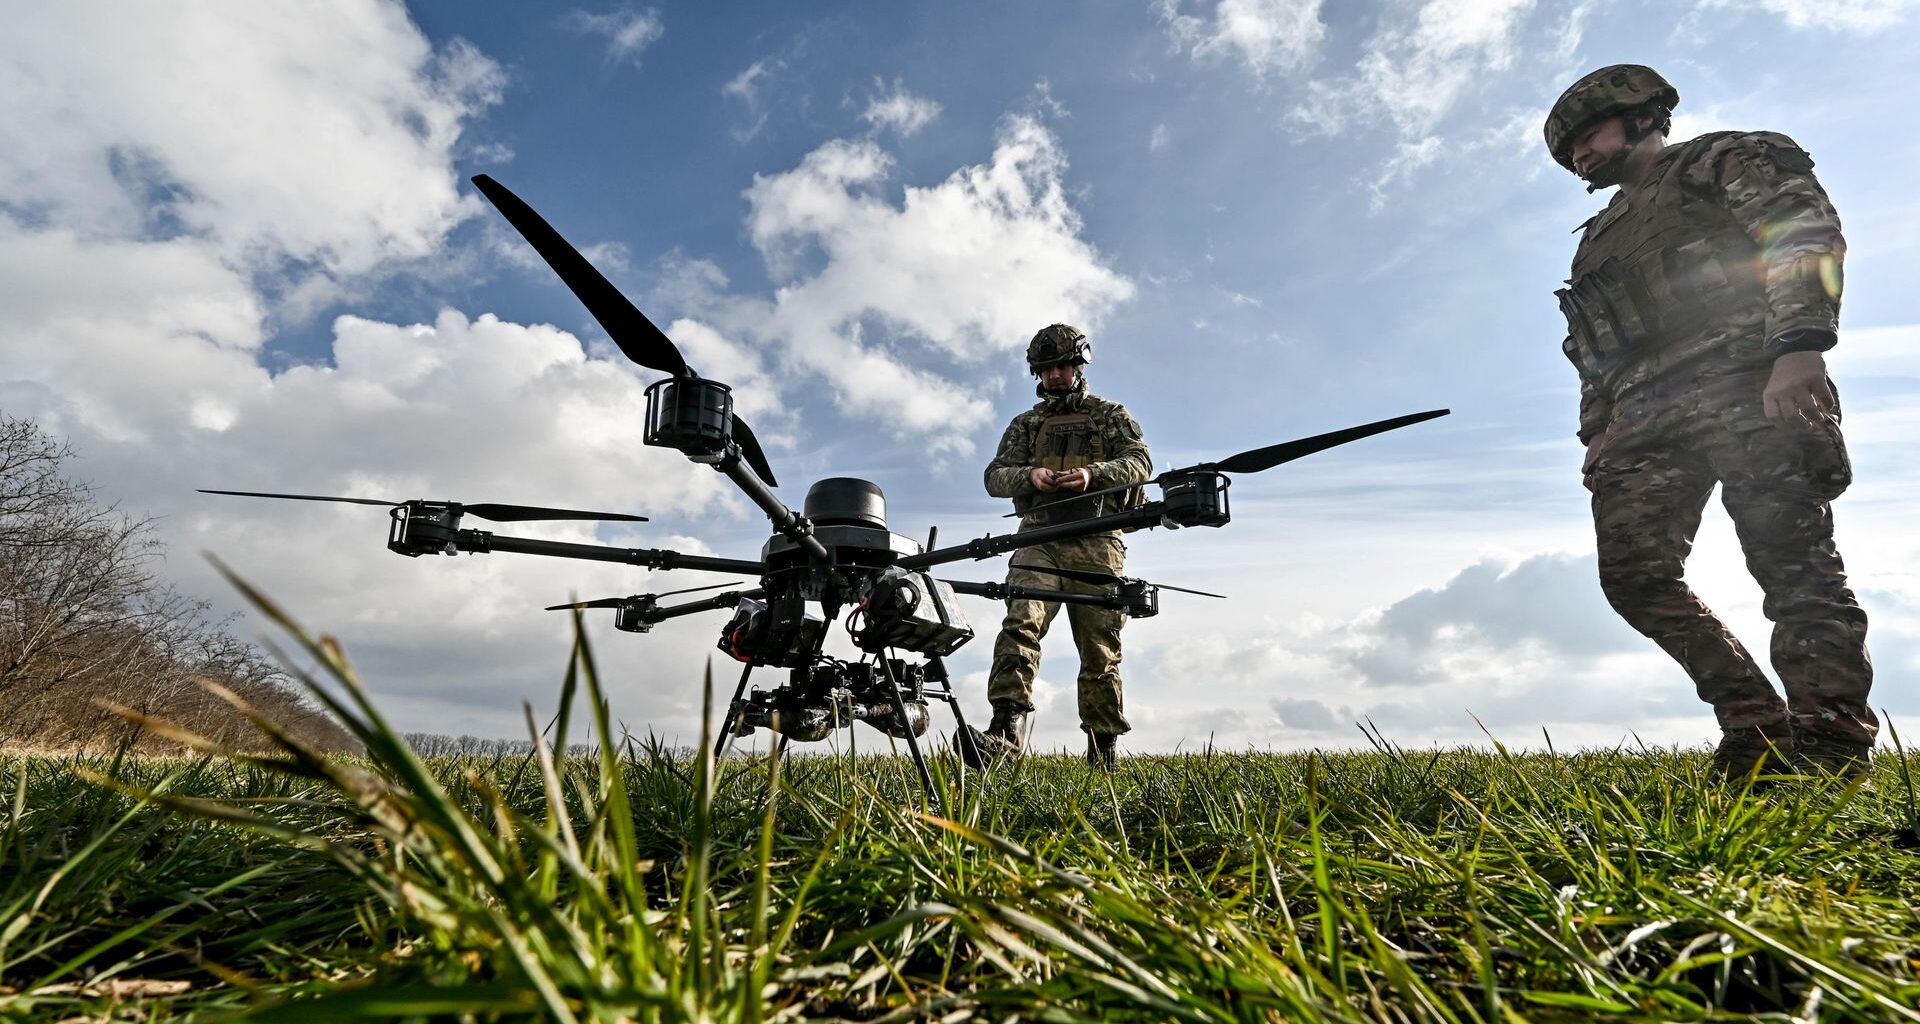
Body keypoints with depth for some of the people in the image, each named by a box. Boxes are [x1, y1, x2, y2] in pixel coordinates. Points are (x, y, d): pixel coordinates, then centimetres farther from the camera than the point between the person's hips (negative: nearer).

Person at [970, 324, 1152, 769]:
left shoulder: (1111, 415, 15)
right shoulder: (1025, 424, 20)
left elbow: (1141, 461, 0)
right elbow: (995, 476, 9)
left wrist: (1093, 473, -20)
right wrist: (1030, 475, -14)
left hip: (1097, 543, -1)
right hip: (1039, 539, 1)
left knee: (1101, 651, 2)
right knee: (1020, 623, -23)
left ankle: (1104, 750, 12)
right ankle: (1007, 726, -31)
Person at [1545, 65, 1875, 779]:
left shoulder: (1725, 159, 15)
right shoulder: (1600, 238, 33)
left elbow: (1806, 232, -3)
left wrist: (1799, 344, -19)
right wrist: (1598, 432, 14)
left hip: (1745, 385, -5)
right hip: (1642, 416, 6)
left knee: (1792, 560, -12)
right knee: (1633, 572, -9)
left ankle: (1830, 742, -10)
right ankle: (1758, 729, -1)